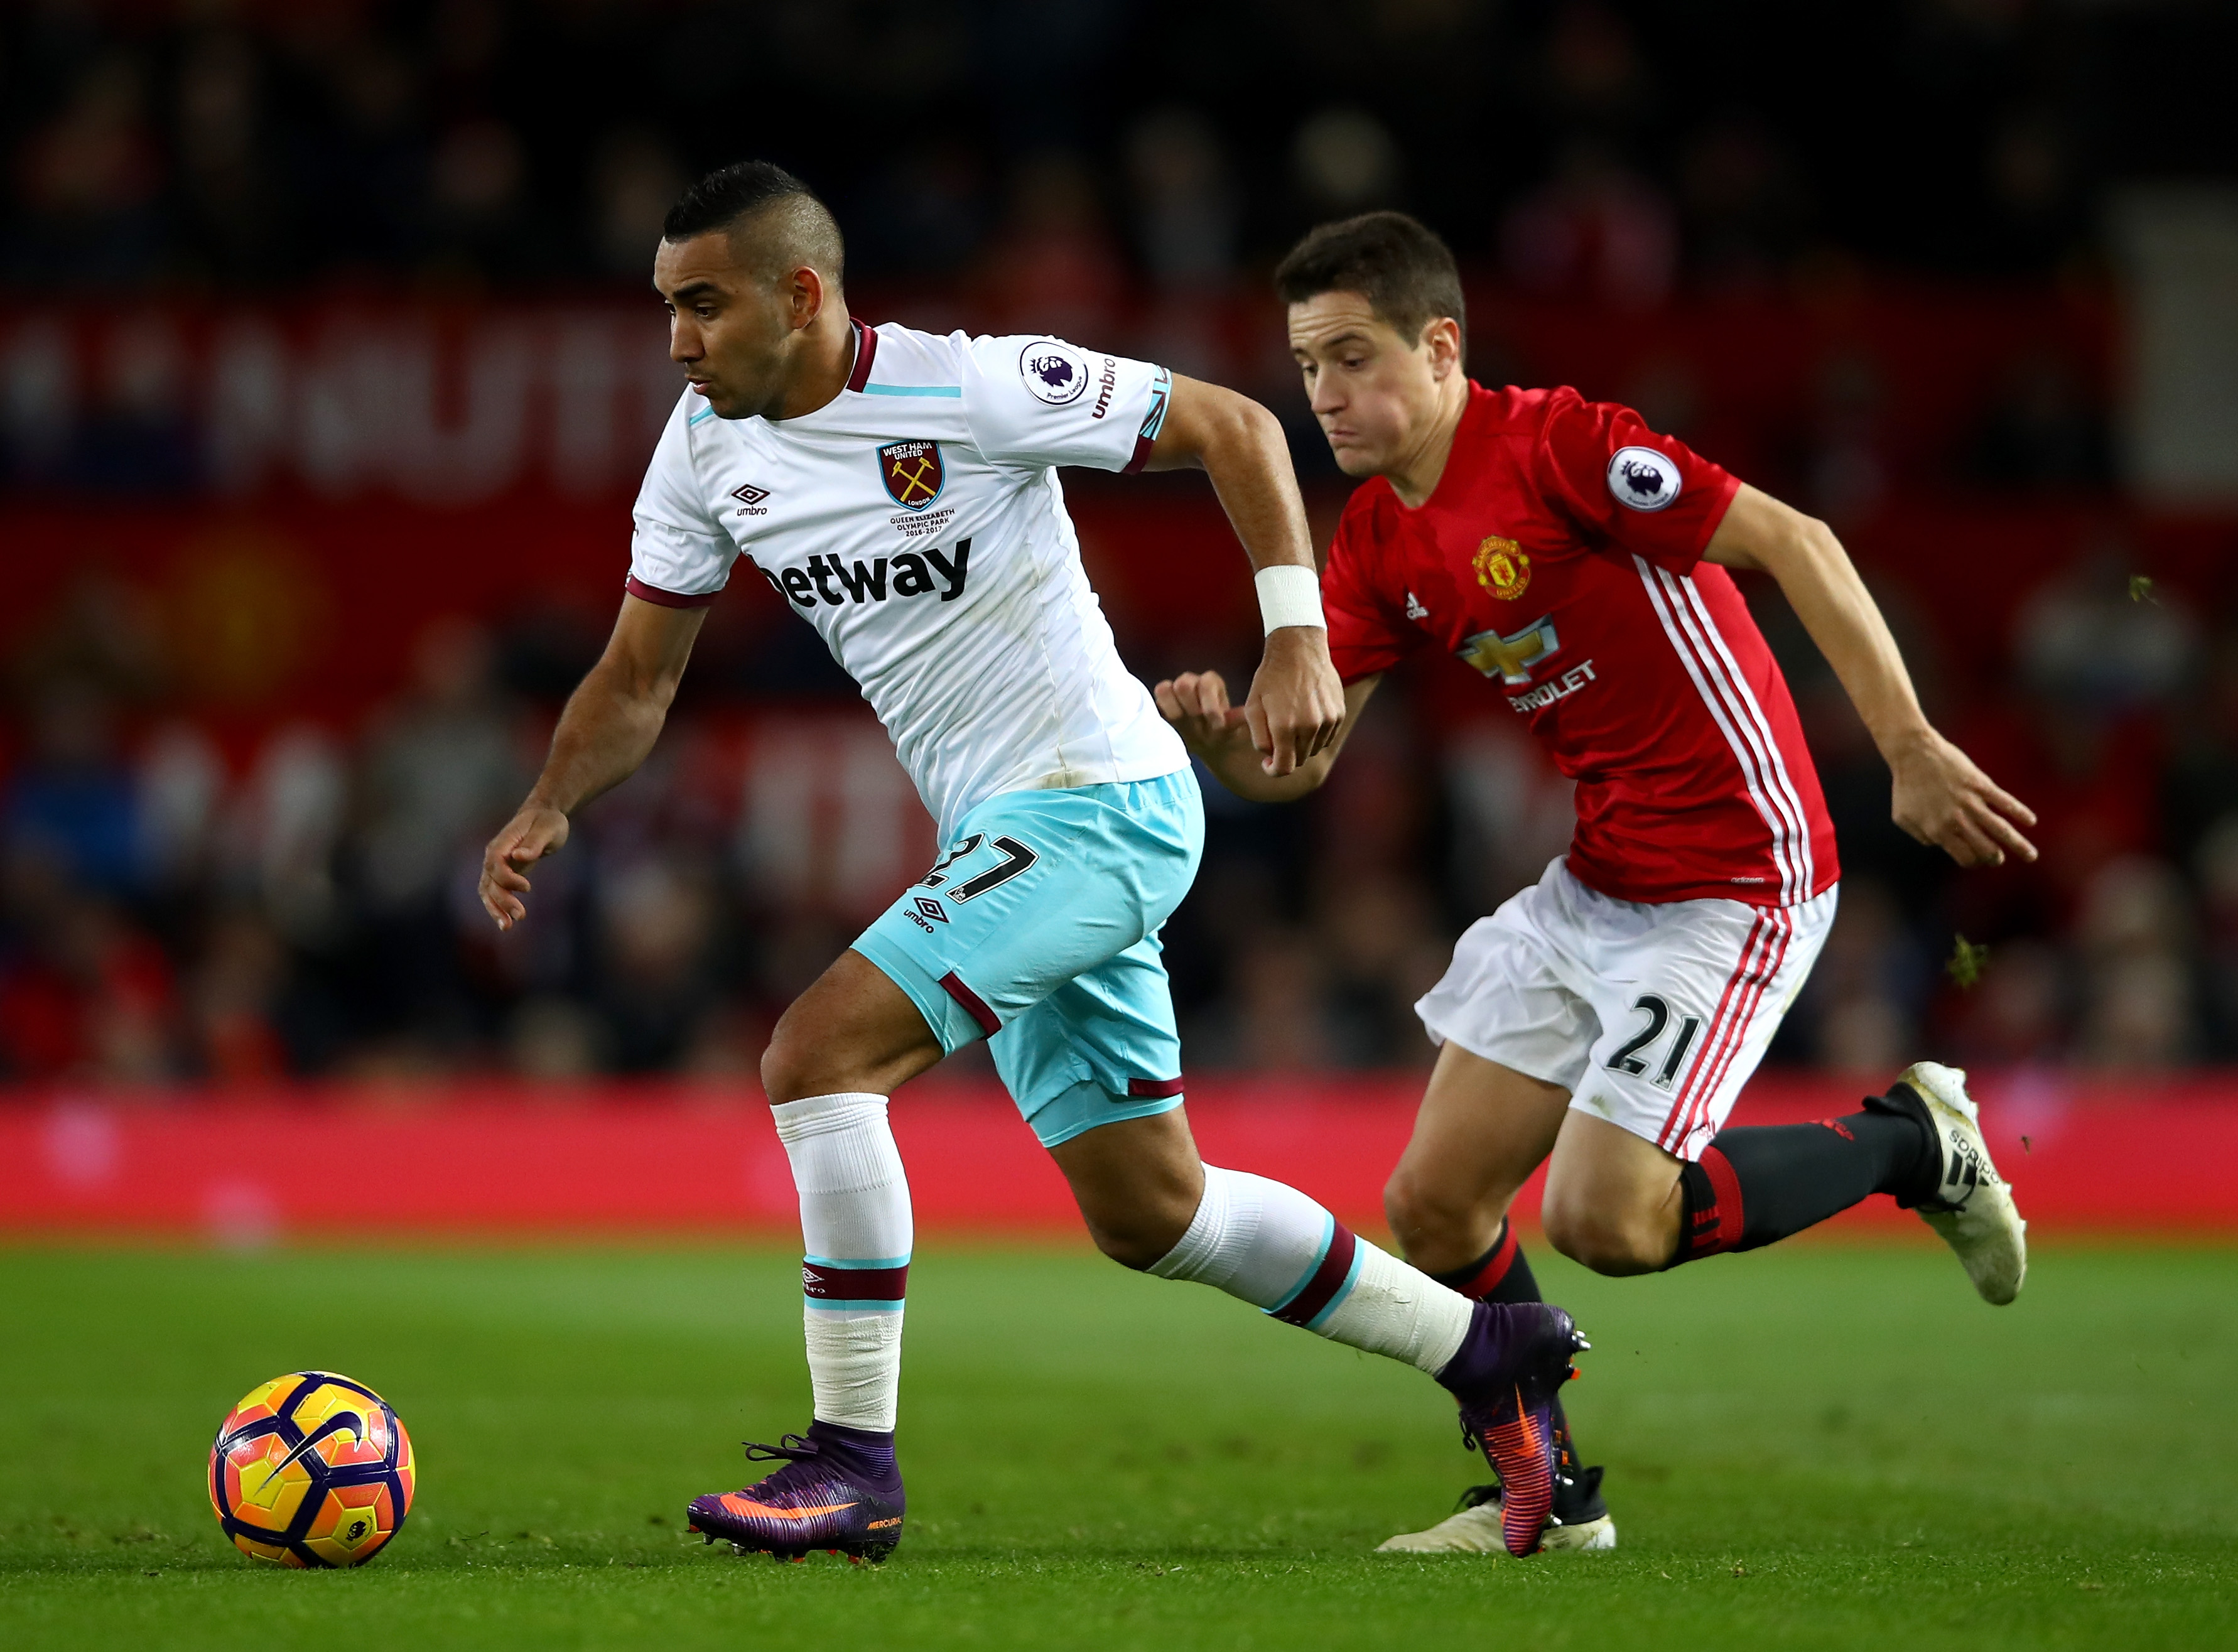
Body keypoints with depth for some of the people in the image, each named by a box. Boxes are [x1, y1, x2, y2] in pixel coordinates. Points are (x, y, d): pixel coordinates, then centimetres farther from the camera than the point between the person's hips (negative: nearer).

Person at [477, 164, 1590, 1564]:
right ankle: (1489, 1350, 29)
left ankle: (854, 1462, -15)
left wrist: (1298, 634, -22)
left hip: (1101, 805, -8)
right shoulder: (705, 446, 2)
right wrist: (550, 806, -8)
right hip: (1003, 833, 8)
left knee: (819, 1052, -21)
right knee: (1148, 1215, 13)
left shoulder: (970, 389, -18)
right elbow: (638, 680, 9)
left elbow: (1235, 428, -12)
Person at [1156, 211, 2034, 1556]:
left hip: (1736, 879, -8)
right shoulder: (1379, 542, 6)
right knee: (1434, 1204, 4)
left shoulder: (1558, 444, -18)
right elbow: (1299, 758, 5)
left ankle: (1913, 1143, 6)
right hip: (1597, 882, 8)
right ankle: (1547, 1494, 22)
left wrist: (1913, 751, -25)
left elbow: (1793, 542, -20)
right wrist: (1218, 735, -20)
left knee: (1602, 1220, -16)